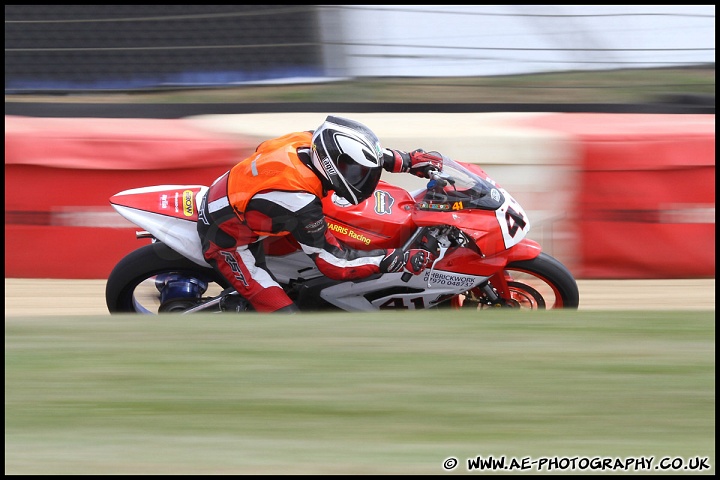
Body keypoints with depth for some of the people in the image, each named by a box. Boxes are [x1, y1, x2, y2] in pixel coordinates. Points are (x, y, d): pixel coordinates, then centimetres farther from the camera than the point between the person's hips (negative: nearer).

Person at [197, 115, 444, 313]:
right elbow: (334, 263, -27)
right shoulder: (301, 202, -36)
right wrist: (400, 259, -27)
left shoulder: (306, 141, -16)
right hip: (227, 242, -9)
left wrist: (410, 160, 5)